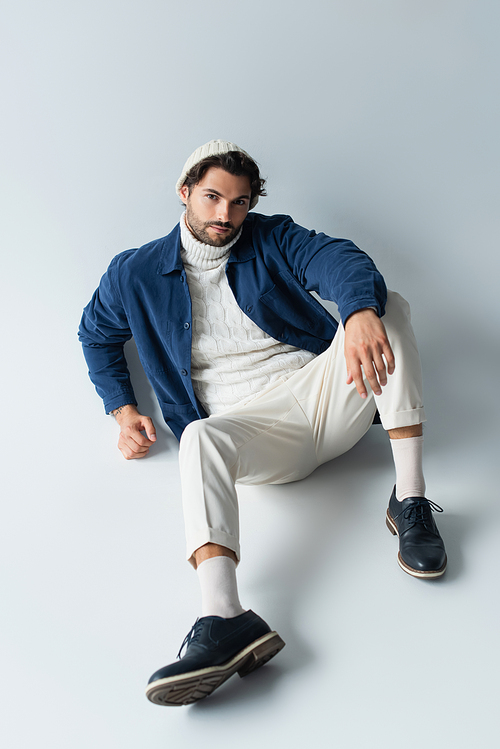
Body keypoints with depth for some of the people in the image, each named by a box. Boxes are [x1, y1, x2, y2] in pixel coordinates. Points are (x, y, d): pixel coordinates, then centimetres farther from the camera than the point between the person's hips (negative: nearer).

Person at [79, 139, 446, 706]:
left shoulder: (273, 239, 9)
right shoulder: (135, 274, 11)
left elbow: (340, 260, -11)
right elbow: (96, 335, 27)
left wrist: (361, 312, -37)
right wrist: (122, 410, 12)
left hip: (321, 391, 2)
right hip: (248, 423, -1)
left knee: (388, 304, -21)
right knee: (199, 436, -36)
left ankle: (410, 500, -27)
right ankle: (224, 619, -54)